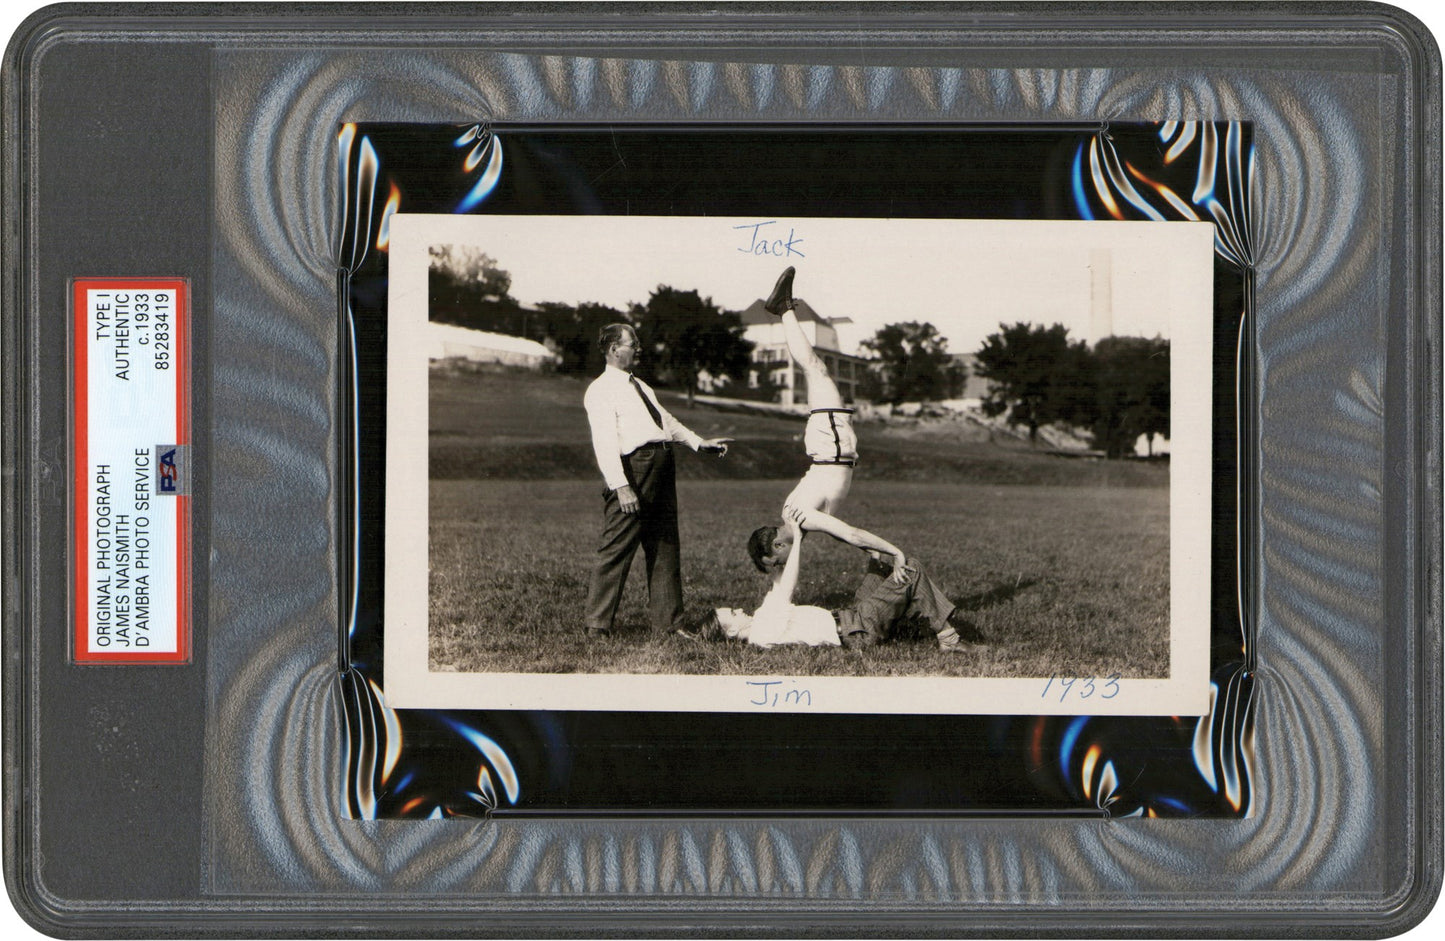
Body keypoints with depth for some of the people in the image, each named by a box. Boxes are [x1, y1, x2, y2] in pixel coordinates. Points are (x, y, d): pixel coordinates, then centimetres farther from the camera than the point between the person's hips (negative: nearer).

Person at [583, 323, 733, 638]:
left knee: (665, 547, 10)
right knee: (617, 547, -9)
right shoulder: (601, 390, -5)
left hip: (662, 464, 9)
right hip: (634, 463, -9)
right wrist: (620, 486, -24)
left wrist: (699, 442, 24)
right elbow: (604, 441, -15)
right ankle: (598, 624, -4)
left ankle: (666, 621, 17)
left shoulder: (640, 386, 25)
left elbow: (666, 420, 33)